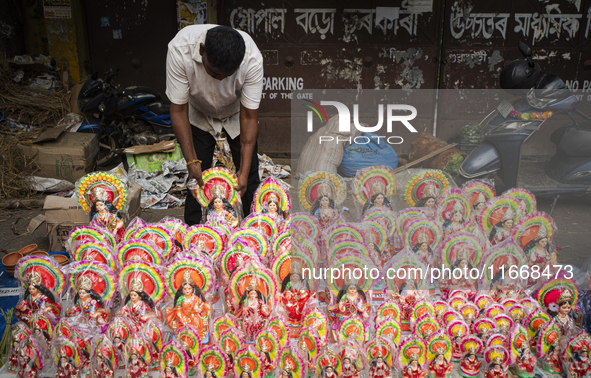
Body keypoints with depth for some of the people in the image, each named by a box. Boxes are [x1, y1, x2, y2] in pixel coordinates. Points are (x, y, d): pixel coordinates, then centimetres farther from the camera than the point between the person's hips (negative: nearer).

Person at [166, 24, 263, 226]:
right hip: (199, 114, 0)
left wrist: (244, 170, -32)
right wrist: (191, 161, -30)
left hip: (237, 113, 0)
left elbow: (249, 117, -28)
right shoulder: (180, 50, -36)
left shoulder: (252, 59, -36)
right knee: (197, 177, -6)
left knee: (249, 179, -6)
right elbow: (179, 110, -26)